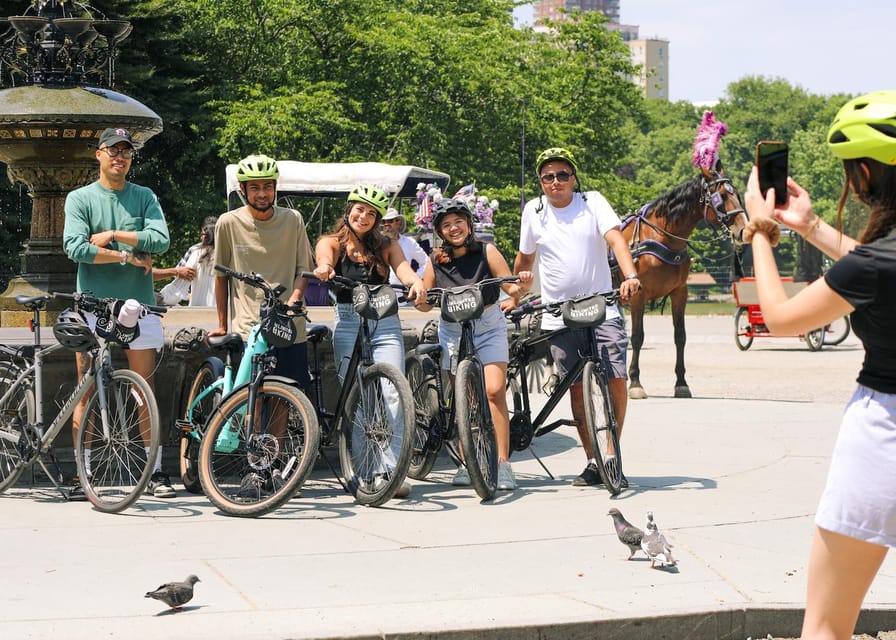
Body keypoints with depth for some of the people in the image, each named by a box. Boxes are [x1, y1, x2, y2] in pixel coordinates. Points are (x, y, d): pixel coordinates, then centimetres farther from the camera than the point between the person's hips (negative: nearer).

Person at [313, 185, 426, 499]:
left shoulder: (386, 246, 13)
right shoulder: (333, 242, 8)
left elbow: (403, 268, -6)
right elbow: (323, 258, -15)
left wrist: (416, 283, -30)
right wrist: (323, 268, -41)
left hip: (386, 323, 1)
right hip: (348, 323, -1)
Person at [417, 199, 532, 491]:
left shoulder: (486, 251, -8)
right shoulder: (437, 261, -3)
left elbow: (510, 289, -10)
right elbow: (425, 305, 3)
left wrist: (522, 285, -31)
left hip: (489, 328, -2)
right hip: (453, 332, 2)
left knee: (494, 390, -16)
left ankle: (503, 463, -14)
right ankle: (467, 464, 9)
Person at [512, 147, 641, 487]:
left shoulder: (592, 202, 0)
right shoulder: (534, 211, 6)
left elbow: (615, 238, -14)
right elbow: (524, 257, 19)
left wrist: (630, 276, -30)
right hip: (558, 316, 2)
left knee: (617, 379, -11)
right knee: (577, 388, 3)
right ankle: (593, 461, 11)